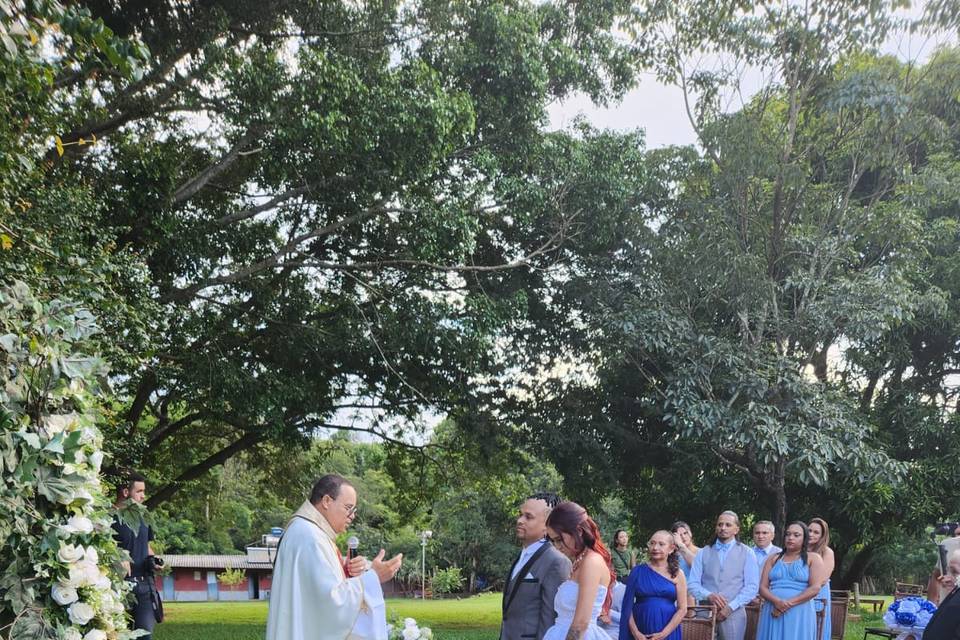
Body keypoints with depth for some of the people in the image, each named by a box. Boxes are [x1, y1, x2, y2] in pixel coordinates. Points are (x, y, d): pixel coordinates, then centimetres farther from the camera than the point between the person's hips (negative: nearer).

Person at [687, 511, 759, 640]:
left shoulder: (746, 553, 5)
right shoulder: (703, 553, 10)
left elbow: (752, 587, -2)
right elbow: (693, 584, 3)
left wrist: (730, 607, -12)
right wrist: (709, 595, -16)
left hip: (733, 614, -1)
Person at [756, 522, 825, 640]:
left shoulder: (813, 559, 7)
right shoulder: (773, 559, 15)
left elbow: (815, 588, -6)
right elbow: (763, 587, 7)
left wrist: (789, 603, -15)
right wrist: (776, 601, -15)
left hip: (799, 614, -3)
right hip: (773, 612, 3)